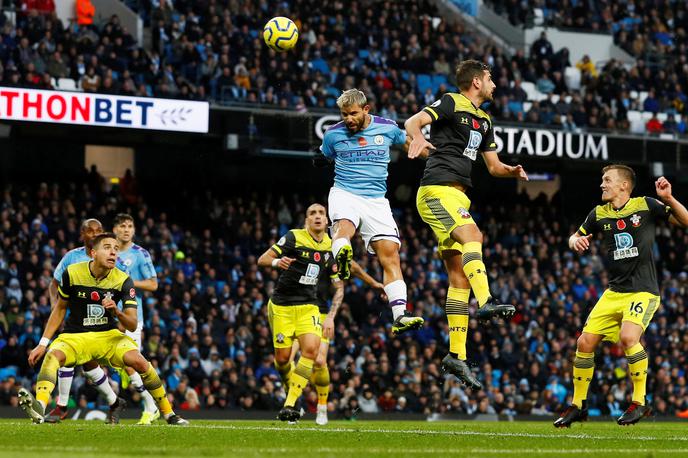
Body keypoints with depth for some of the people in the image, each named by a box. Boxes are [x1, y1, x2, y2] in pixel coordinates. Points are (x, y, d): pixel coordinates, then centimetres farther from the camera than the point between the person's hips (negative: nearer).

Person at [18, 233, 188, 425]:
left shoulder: (123, 281, -8)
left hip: (109, 335, 1)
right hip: (75, 336, -1)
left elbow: (133, 325, -10)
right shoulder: (72, 273, -8)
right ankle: (39, 406, -55)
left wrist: (117, 312, -32)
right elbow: (60, 308, 7)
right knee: (53, 355, -34)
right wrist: (43, 343, 4)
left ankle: (169, 414, -8)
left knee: (140, 362, -25)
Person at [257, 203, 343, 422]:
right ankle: (292, 388, 30)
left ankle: (290, 404, -19)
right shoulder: (294, 238, -8)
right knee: (282, 357, -5)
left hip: (308, 306, 3)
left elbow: (339, 287, 11)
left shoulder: (331, 248, 4)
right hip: (281, 306, -3)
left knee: (311, 348, -21)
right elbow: (262, 259, -9)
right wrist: (276, 262, -32)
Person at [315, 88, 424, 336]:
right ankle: (341, 256, -71)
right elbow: (322, 160, 22)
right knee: (343, 226, -37)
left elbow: (410, 143, 23)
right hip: (344, 193, -2)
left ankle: (400, 316, -16)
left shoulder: (387, 128, 3)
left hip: (376, 200, 2)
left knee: (390, 254, -11)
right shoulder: (333, 134, 2)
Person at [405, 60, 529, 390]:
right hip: (438, 188, -9)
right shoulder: (452, 103, -2)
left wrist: (513, 171, 5)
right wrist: (418, 138, -39)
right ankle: (486, 303, -50)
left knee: (459, 274, 3)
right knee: (472, 236, -32)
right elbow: (413, 121, -17)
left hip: (457, 195, 9)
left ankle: (456, 355, 1)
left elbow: (493, 165, 27)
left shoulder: (483, 121, 23)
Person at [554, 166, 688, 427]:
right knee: (585, 342, -2)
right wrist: (575, 241, -4)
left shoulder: (646, 206, -5)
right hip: (614, 292, 5)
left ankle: (640, 403, -15)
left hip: (642, 290, -5)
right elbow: (575, 237, 20)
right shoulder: (599, 214, 7)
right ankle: (578, 405, 15)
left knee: (628, 337, -29)